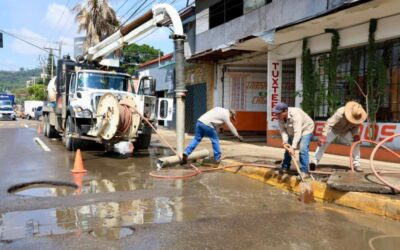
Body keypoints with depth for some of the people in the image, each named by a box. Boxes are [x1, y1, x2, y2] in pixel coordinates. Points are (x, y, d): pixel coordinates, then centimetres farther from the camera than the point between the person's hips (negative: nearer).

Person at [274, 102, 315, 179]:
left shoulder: (295, 114, -38)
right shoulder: (280, 117, -16)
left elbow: (297, 132, -42)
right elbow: (282, 129, -14)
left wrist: (293, 147, -45)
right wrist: (285, 141, -32)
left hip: (306, 130, -7)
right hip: (292, 132, 8)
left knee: (303, 149, -22)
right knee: (288, 148, 13)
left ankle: (304, 172, -17)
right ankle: (285, 168, 30)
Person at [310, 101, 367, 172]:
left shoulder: (357, 116, -22)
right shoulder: (340, 113, -38)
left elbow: (355, 127, -2)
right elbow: (329, 123, -40)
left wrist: (355, 134, -22)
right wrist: (323, 136, -48)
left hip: (346, 131, 4)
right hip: (333, 129, -4)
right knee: (323, 142, -21)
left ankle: (356, 164, 2)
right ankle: (315, 161, -15)